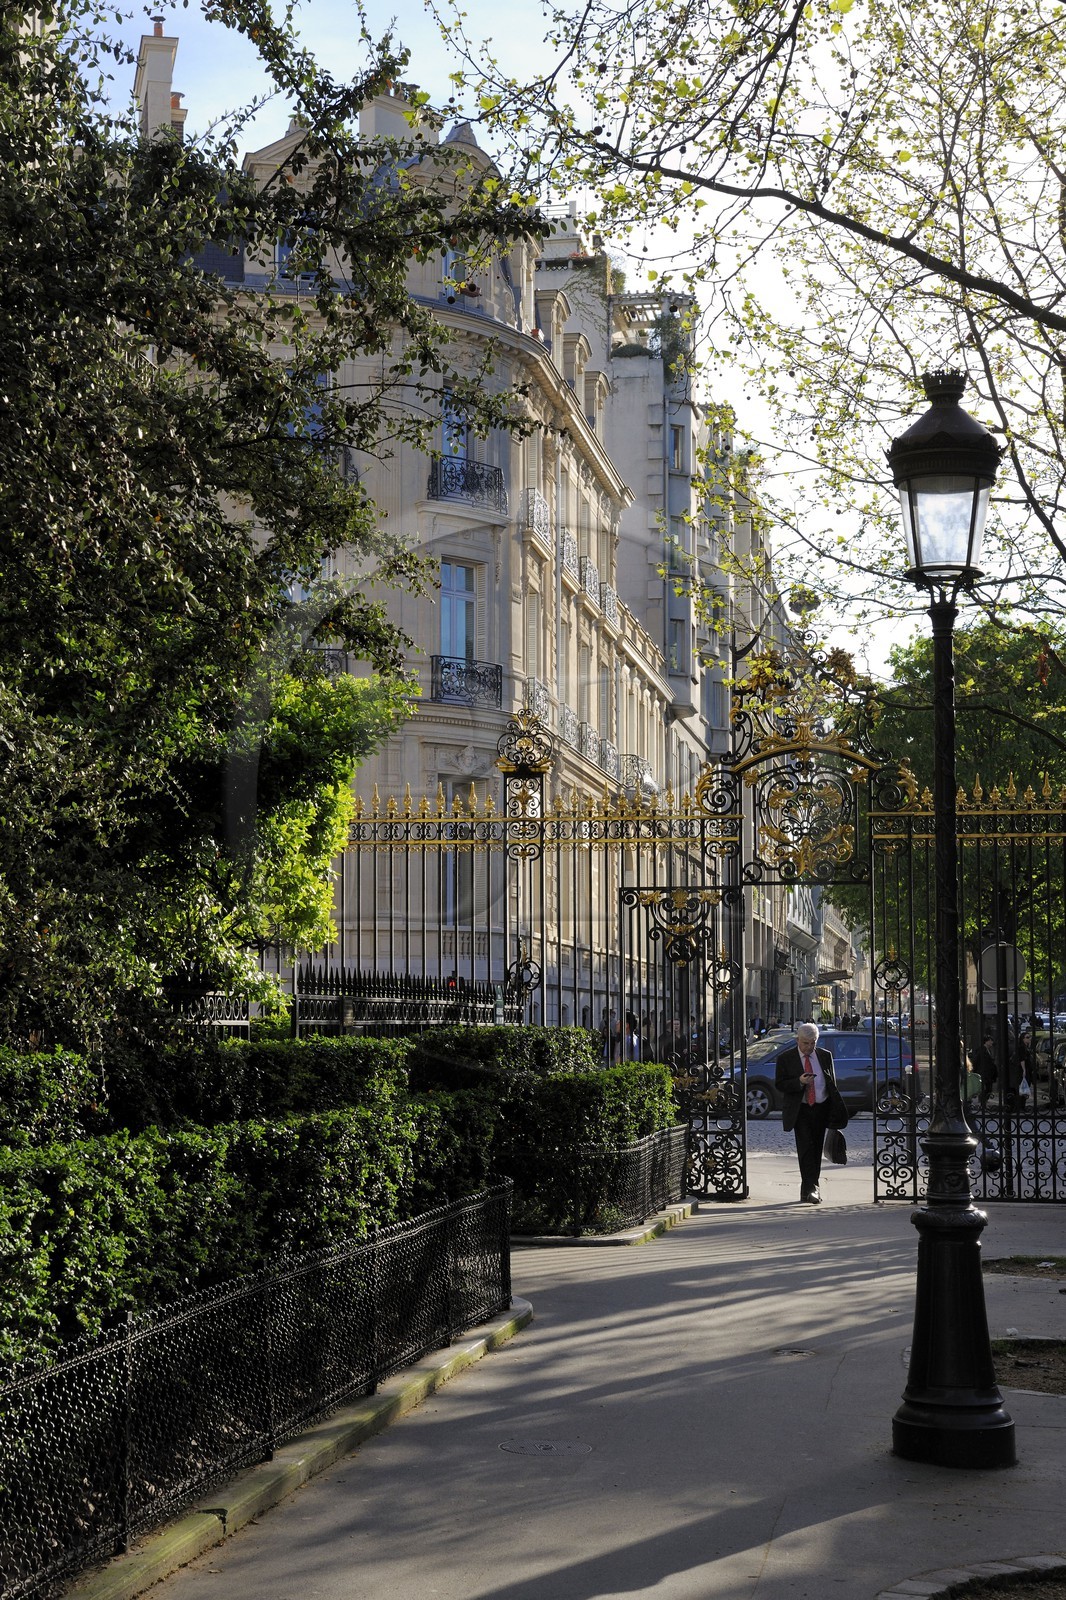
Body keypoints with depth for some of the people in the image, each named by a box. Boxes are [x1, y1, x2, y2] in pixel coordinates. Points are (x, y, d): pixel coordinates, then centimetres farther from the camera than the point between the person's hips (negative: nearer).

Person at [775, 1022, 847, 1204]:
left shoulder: (825, 1056, 7)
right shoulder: (785, 1058, -3)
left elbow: (832, 1083, 13)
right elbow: (779, 1085, -5)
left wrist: (835, 1109, 6)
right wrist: (799, 1082, -22)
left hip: (821, 1108, 3)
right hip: (800, 1110, -3)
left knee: (816, 1149, 8)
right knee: (806, 1148, -14)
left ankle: (811, 1189, 18)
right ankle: (810, 1189, -17)